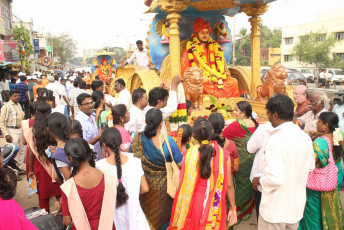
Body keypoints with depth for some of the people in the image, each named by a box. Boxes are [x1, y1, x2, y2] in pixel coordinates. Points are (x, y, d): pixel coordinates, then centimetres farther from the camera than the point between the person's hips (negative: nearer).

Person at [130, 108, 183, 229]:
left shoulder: (137, 139, -13)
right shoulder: (168, 141, -23)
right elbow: (181, 164, -18)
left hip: (142, 185, 3)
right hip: (161, 187, -3)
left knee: (146, 215, 26)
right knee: (161, 216, 21)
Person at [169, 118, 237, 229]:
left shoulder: (189, 154, -13)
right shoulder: (223, 155, -14)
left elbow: (184, 184, -6)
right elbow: (229, 185, -7)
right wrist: (233, 208, 6)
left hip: (194, 204, 0)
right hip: (215, 206, 0)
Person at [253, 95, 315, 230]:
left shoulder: (276, 140, -27)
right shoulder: (305, 137, -2)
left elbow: (275, 179, -30)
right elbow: (310, 167, 11)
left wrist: (259, 180, -12)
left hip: (275, 209, -7)